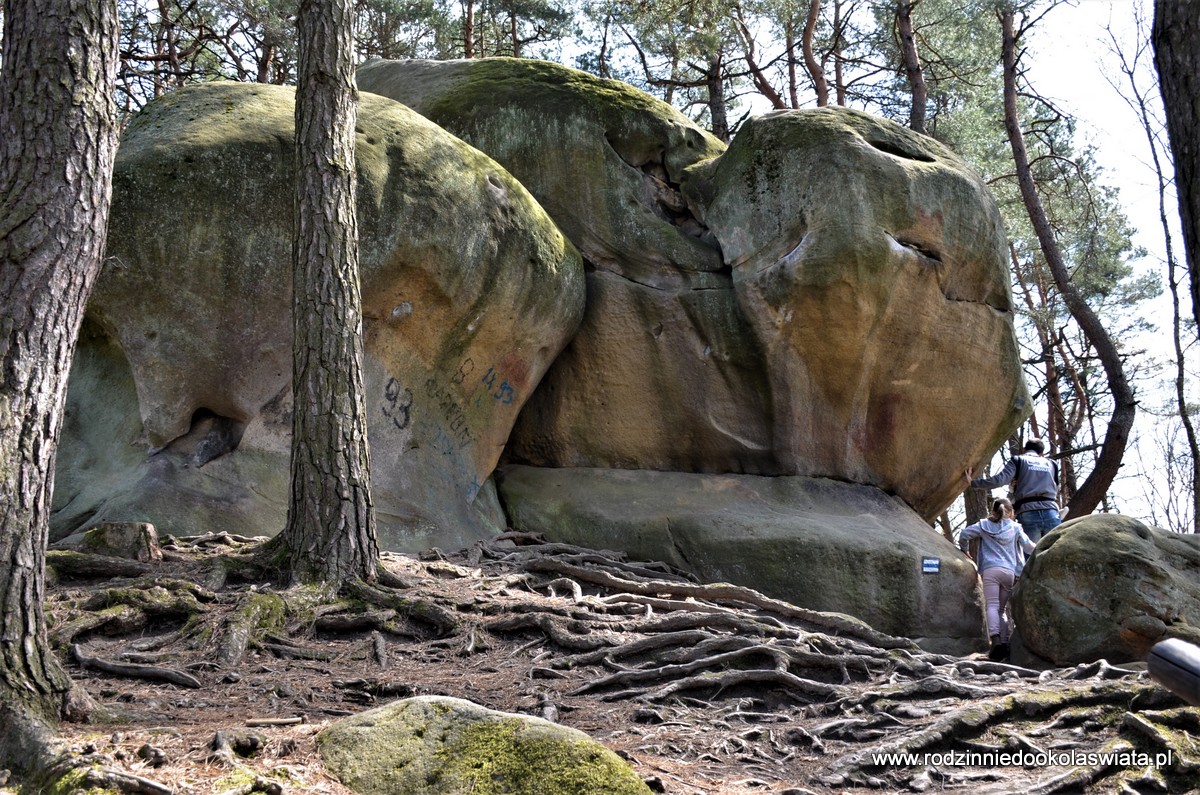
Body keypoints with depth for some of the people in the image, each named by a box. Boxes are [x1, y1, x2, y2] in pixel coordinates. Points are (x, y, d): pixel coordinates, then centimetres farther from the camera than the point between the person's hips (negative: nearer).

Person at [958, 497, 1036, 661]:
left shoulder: (984, 525, 15)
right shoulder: (1015, 527, 17)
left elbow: (964, 534, 7)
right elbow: (1029, 547, 16)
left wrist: (964, 550, 24)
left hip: (990, 570, -2)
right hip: (1010, 572, 2)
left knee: (992, 606, -12)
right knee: (1001, 609, 11)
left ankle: (995, 640, -33)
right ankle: (1005, 642, -5)